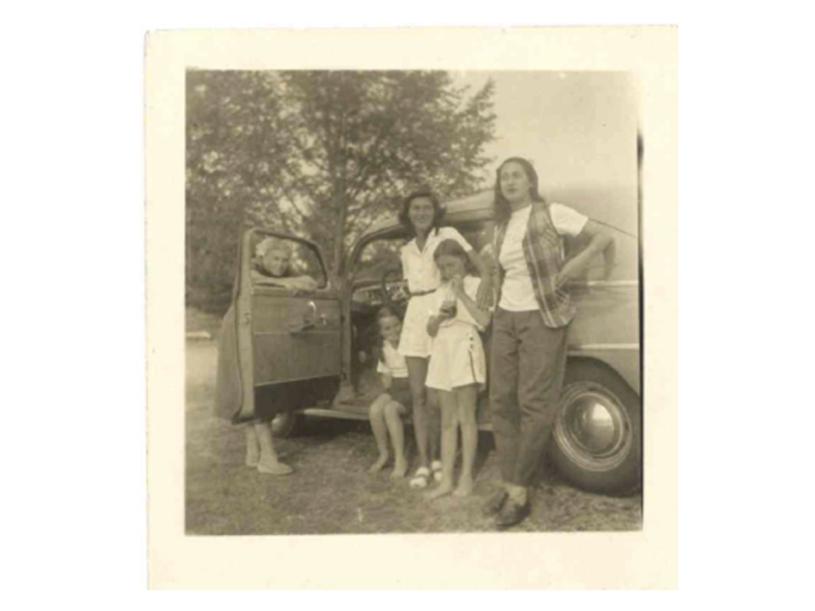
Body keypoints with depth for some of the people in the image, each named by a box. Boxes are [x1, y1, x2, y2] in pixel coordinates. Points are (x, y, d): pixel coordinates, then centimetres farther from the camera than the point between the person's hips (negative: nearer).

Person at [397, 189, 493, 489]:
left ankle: (438, 457, 14)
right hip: (415, 316, 5)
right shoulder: (406, 251, 17)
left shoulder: (448, 235, 1)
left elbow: (478, 262, -9)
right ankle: (423, 463, 6)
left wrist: (486, 280, -28)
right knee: (418, 394, 1)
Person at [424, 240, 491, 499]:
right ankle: (446, 479, 11)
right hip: (442, 352, 6)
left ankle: (466, 477, 8)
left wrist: (462, 294, -13)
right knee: (447, 421, 7)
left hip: (465, 349, -5)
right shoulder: (440, 291, 16)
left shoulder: (476, 285, 0)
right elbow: (430, 330, 14)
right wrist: (439, 316, -6)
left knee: (466, 417, -1)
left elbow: (484, 320, -13)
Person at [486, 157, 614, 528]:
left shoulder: (552, 213, -3)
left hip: (543, 317, -6)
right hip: (505, 318, 6)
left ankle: (519, 492, 0)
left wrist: (582, 259, -20)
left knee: (534, 404, -9)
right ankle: (510, 483, 12)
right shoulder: (501, 226, 14)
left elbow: (604, 236, -4)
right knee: (502, 403, 3)